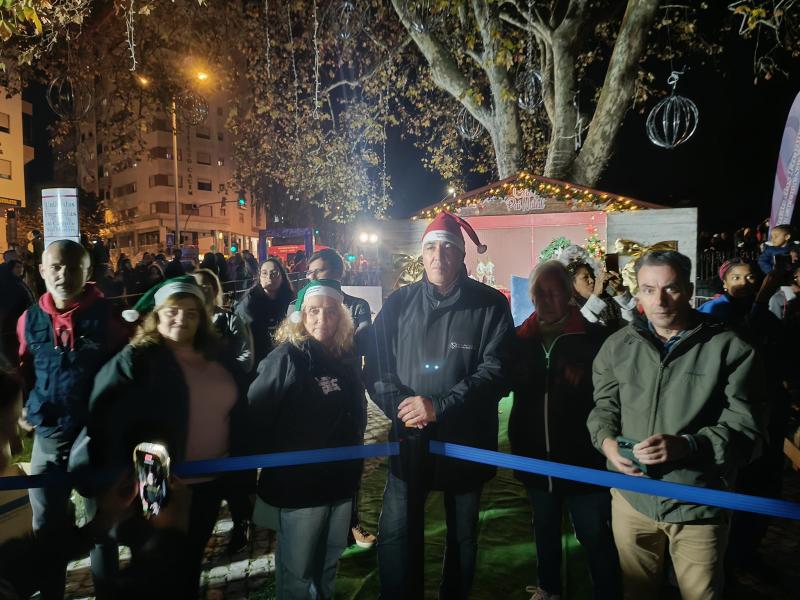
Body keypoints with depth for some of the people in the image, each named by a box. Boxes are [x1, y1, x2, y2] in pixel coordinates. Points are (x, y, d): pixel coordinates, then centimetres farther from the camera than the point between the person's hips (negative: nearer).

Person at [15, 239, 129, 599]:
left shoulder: (106, 317, -8)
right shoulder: (30, 320, 2)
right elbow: (21, 373, 14)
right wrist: (25, 412, 1)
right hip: (48, 438, 3)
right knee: (46, 528, 16)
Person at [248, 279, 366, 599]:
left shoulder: (344, 357, 3)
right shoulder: (286, 357, -16)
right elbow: (255, 414, -19)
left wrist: (354, 456, 13)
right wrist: (274, 463, -13)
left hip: (341, 478, 6)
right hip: (298, 480, -6)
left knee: (329, 562, 23)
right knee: (297, 571, 12)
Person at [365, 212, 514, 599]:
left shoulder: (490, 305, -7)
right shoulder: (398, 304, -1)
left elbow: (497, 370, -15)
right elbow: (376, 366, -2)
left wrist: (439, 406, -23)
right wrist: (398, 404, -20)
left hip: (467, 440, 0)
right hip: (408, 437, 1)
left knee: (463, 534, 19)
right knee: (393, 532, 9)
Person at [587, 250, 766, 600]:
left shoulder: (730, 348, -8)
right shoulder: (618, 345, 2)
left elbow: (746, 427, -10)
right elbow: (603, 405, 10)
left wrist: (687, 445, -26)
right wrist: (607, 441, -12)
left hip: (699, 504, -2)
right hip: (632, 496, 3)